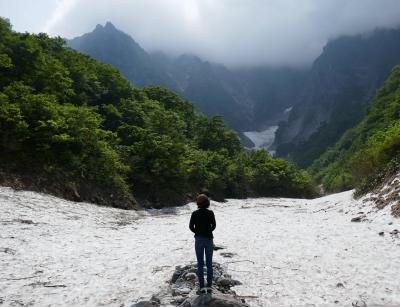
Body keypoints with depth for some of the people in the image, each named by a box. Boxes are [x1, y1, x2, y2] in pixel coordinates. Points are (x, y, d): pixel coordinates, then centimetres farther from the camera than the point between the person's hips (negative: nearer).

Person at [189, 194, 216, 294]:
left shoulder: (195, 213, -5)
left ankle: (201, 287, 7)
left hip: (199, 240, 0)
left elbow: (191, 226, -5)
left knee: (200, 264, 7)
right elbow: (213, 225, -7)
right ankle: (209, 286, 10)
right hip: (209, 239, 0)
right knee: (209, 263, 9)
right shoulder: (210, 213, -6)